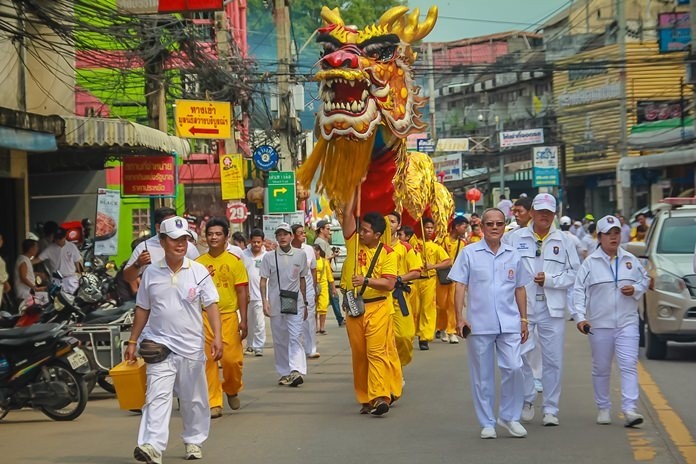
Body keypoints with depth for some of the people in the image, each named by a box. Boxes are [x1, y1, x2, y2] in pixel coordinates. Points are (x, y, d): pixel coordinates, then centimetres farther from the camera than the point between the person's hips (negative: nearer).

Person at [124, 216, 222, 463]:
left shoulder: (198, 271, 1)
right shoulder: (151, 273, 4)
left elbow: (211, 305, -3)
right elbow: (142, 310, 12)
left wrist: (217, 337, -15)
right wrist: (132, 342, 11)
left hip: (191, 346, 1)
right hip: (160, 345, -1)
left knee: (193, 398, 11)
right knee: (157, 396, -13)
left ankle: (193, 441, 27)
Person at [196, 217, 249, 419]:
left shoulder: (234, 261, 1)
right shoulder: (198, 263, 7)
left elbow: (242, 292, 1)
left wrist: (243, 319, -4)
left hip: (228, 315, -2)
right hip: (204, 317, 2)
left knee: (232, 358, -7)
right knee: (208, 361, 0)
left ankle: (232, 390, 22)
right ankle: (214, 403, 7)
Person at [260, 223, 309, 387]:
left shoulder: (300, 255, 7)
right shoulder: (269, 257, 3)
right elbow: (263, 281, 5)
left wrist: (305, 303, 16)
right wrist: (264, 301, -7)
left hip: (295, 303, -1)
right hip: (275, 304, 1)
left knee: (295, 337, -13)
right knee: (280, 341, 6)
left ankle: (297, 371, -22)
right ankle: (284, 373, 14)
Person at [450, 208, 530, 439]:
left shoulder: (513, 256, 10)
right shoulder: (469, 253, 1)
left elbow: (520, 289, 15)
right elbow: (460, 286, -1)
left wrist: (523, 320, 12)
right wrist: (460, 317, -10)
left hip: (509, 324, 2)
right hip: (479, 324, -1)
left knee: (513, 368, -10)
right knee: (482, 376, 5)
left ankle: (510, 416, 8)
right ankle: (487, 423, 15)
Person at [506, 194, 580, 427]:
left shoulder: (563, 241, 7)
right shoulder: (516, 238, 5)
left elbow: (575, 273, 5)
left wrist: (550, 279, -8)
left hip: (553, 308, 1)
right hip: (522, 305, -1)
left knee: (553, 360, 2)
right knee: (518, 354, -7)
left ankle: (550, 409, 12)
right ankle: (527, 399, 14)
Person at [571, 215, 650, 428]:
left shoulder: (631, 260, 8)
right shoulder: (590, 263, -1)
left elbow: (645, 280, 19)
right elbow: (579, 291, -4)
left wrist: (635, 289, -3)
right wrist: (580, 317, -15)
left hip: (627, 322, 1)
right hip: (599, 324, -1)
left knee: (629, 365, -11)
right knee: (601, 369, 8)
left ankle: (629, 410, -15)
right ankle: (603, 408, 22)